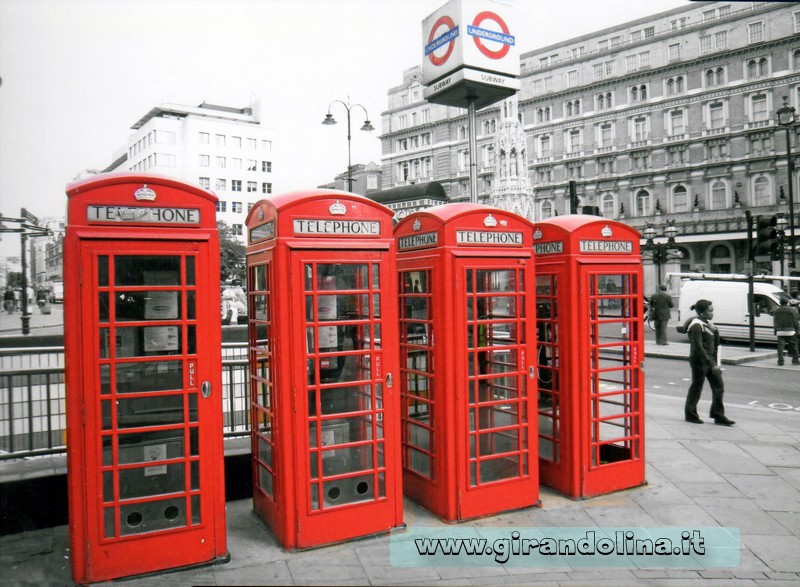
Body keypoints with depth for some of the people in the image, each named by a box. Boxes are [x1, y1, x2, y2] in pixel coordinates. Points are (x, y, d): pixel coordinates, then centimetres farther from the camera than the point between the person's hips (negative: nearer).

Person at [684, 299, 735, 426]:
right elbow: (699, 348, -21)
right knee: (696, 387, 2)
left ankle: (718, 416, 11)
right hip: (699, 360, -8)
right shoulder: (696, 326, -15)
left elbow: (716, 343, 18)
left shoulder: (708, 323, 12)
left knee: (719, 387, 5)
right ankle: (690, 415, 16)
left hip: (710, 360, 8)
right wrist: (712, 364, -23)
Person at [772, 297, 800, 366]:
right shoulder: (792, 310, -2)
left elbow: (774, 322, 15)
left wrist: (775, 331, 20)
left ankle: (780, 360, -5)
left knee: (780, 346, 0)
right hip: (790, 332, -3)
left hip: (779, 332, 3)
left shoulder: (776, 311, 11)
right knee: (793, 345, 9)